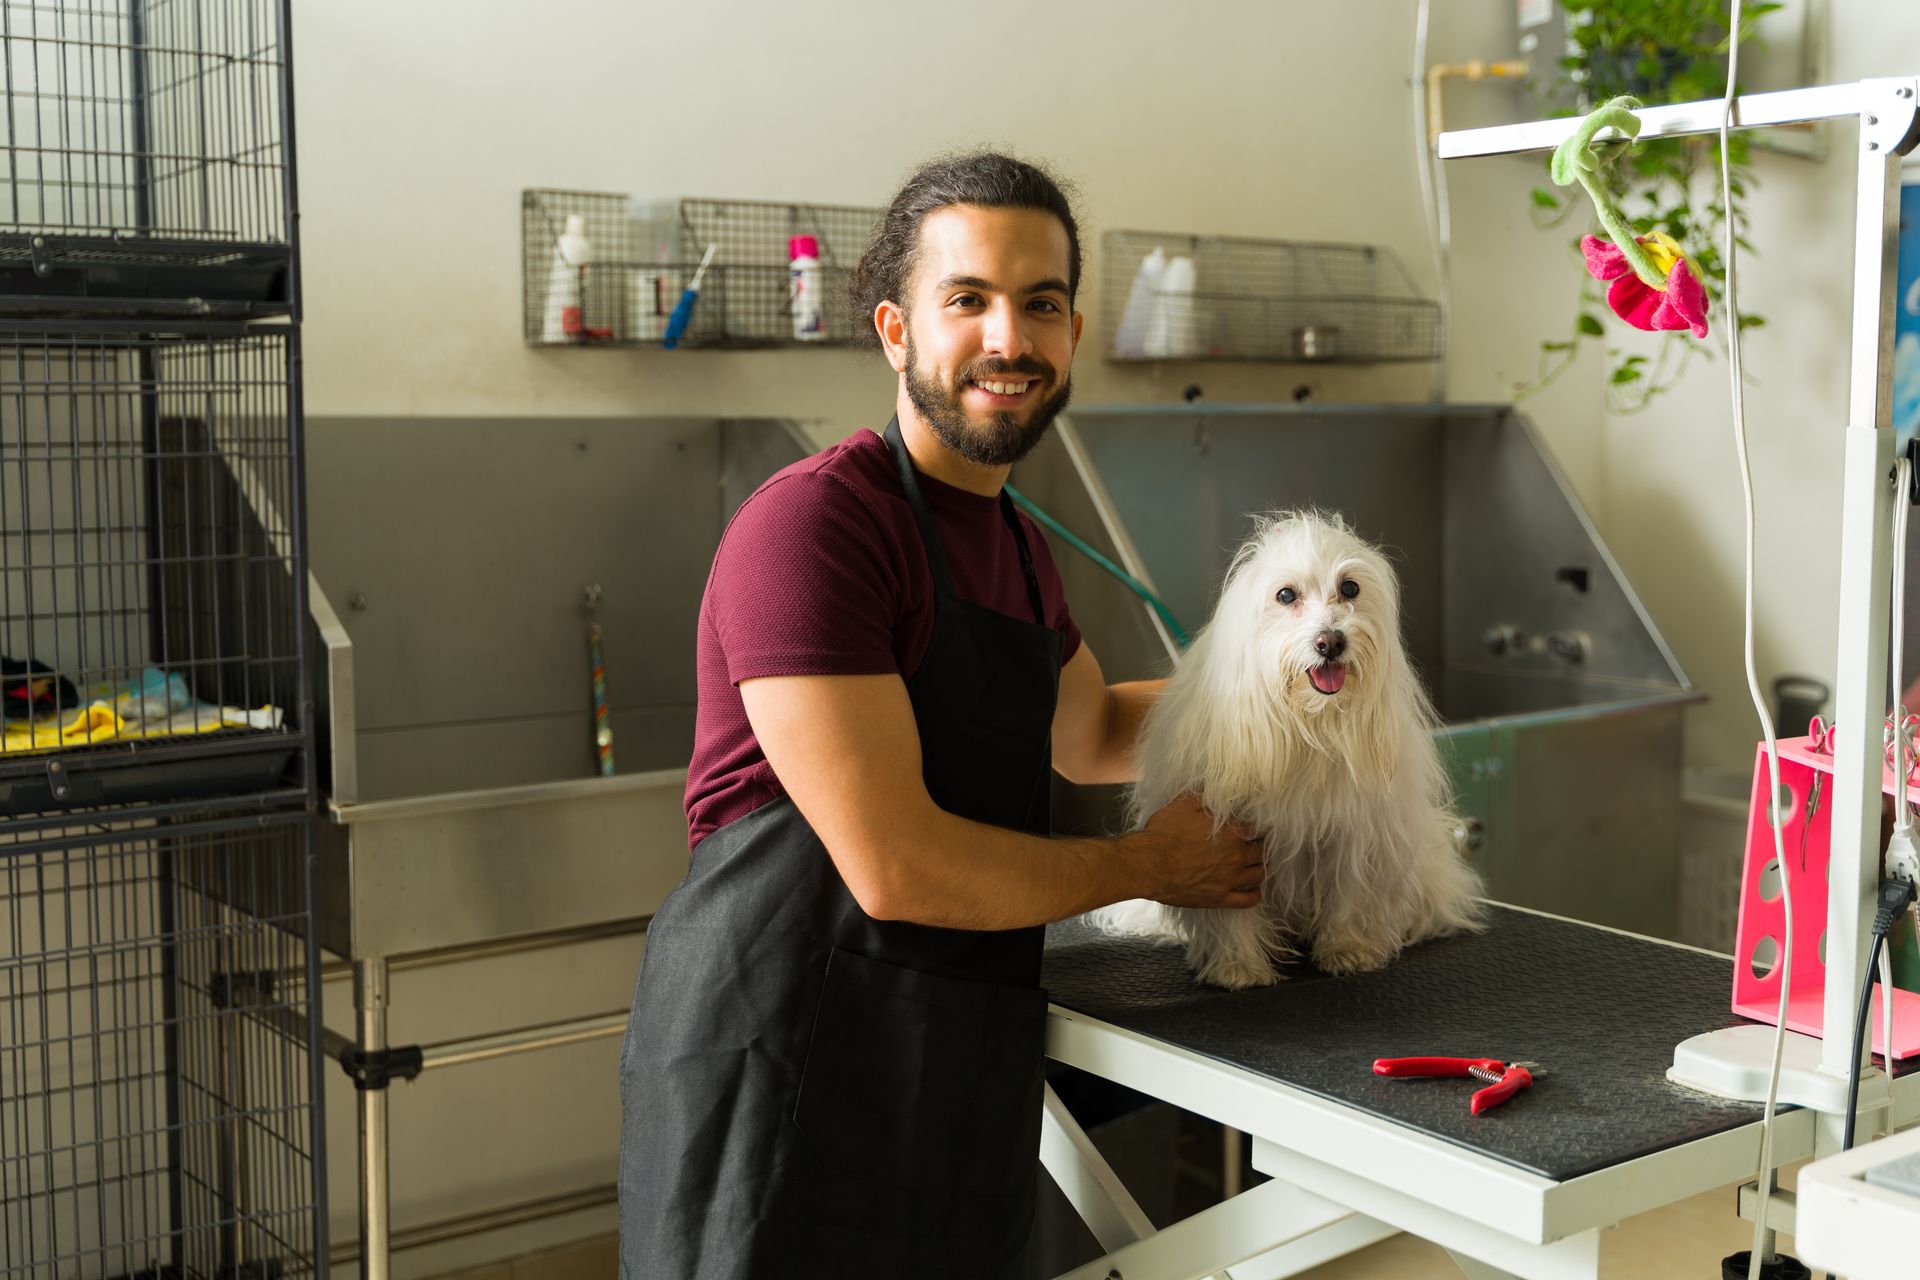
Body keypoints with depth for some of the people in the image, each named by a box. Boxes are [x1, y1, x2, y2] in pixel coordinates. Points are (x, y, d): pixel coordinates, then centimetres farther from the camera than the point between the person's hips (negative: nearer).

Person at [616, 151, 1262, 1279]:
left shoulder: (1016, 545, 14)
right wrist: (1149, 866, -7)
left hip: (961, 1079, 9)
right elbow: (894, 866, -21)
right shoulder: (810, 522, -16)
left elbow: (1089, 735, 33)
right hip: (786, 1073, -8)